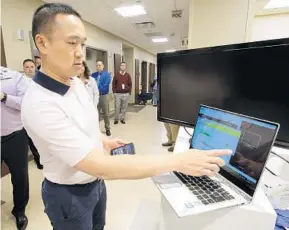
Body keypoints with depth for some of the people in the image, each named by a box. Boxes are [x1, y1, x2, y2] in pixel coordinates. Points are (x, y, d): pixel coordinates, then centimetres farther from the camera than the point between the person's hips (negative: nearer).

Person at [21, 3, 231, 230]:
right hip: (70, 194, -6)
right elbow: (100, 166, -38)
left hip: (95, 181, 7)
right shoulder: (40, 105, -34)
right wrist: (178, 161, -38)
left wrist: (105, 140, -3)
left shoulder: (76, 83, -6)